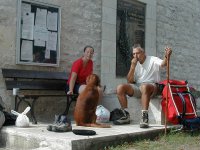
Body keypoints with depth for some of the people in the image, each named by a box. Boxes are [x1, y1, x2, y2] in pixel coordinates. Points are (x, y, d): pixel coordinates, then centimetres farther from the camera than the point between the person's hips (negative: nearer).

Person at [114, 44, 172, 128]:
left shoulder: (153, 60, 2)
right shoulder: (135, 64, 16)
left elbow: (163, 64, -21)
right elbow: (129, 81, 7)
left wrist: (167, 56, -44)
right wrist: (132, 66, -5)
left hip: (152, 86, -5)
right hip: (137, 87, 5)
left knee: (144, 86, -40)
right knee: (120, 88, -17)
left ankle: (144, 117, -38)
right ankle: (126, 116, -11)